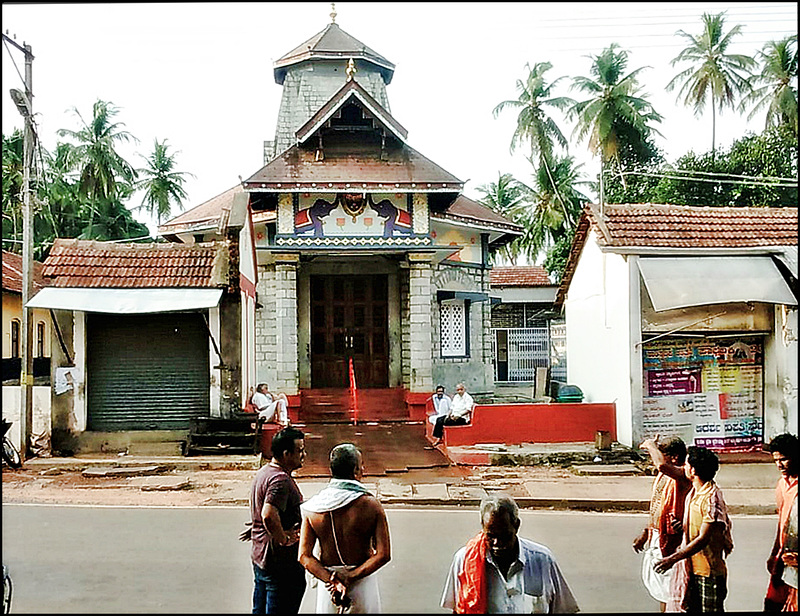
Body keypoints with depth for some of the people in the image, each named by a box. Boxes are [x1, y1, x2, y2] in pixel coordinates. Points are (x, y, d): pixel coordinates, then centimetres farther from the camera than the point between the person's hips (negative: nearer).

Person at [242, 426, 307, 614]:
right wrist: (284, 539, -23)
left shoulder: (264, 471, 10)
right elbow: (269, 515, -36)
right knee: (279, 609, -1)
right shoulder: (280, 479, -23)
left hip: (259, 555, 10)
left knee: (260, 608, 19)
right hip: (281, 562, -10)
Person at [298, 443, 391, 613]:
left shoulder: (312, 508, -8)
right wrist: (351, 577, -18)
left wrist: (332, 580, -17)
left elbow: (304, 556, -11)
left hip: (326, 576, 2)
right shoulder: (372, 506, -15)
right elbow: (383, 555, -18)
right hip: (363, 582, -2)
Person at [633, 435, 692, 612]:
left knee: (669, 589, -1)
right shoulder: (663, 475, 9)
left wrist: (651, 445, -25)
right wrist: (646, 533, 21)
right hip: (656, 537, 9)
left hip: (670, 538, -9)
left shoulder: (682, 475, -20)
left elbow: (661, 465, -43)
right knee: (659, 586, 20)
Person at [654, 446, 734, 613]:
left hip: (709, 569, -8)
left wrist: (673, 559, -29)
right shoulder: (693, 493, 8)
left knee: (710, 609, 3)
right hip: (690, 566, 8)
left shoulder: (712, 498, -21)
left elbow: (704, 539, -25)